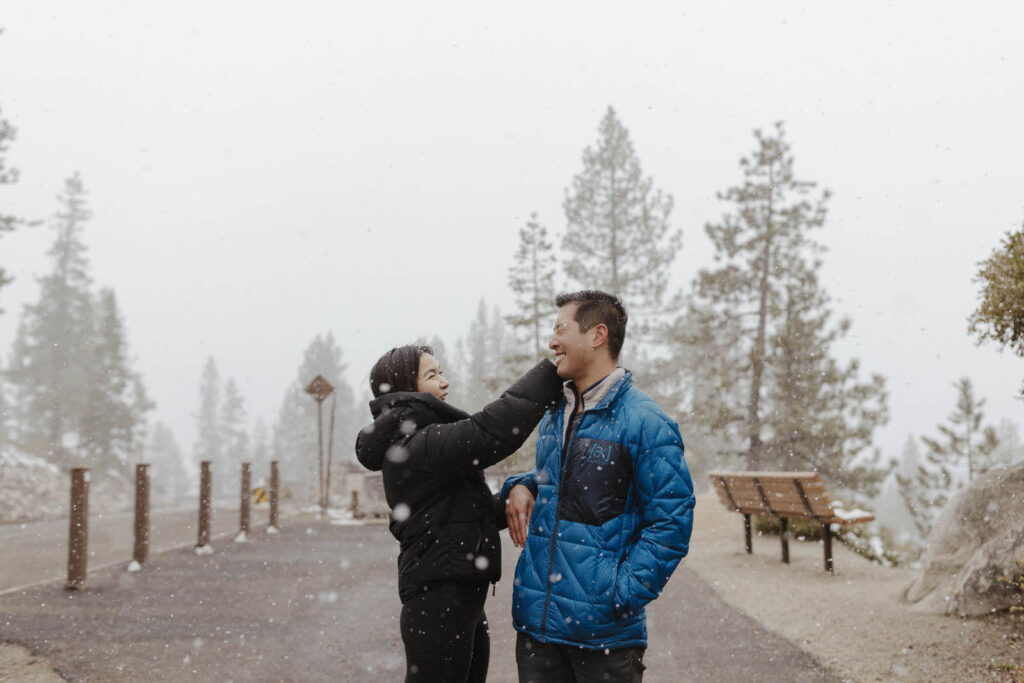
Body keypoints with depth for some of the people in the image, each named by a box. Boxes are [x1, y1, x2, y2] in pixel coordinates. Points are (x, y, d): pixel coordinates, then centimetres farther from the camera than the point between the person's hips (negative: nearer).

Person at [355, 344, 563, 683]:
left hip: (461, 598, 10)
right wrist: (555, 369, -27)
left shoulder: (417, 441, 16)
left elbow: (473, 511, 21)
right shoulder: (417, 445, -17)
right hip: (439, 603, -10)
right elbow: (494, 430, -31)